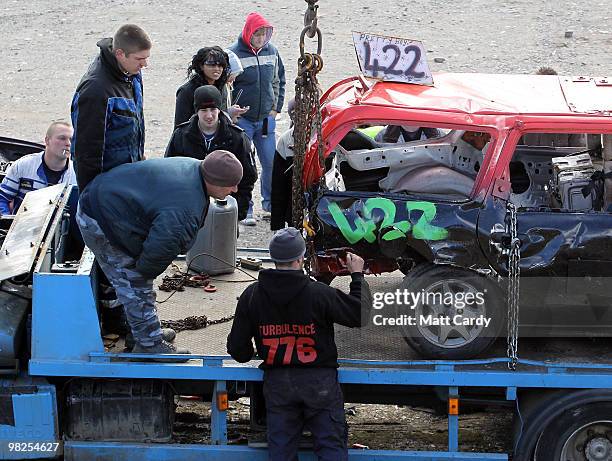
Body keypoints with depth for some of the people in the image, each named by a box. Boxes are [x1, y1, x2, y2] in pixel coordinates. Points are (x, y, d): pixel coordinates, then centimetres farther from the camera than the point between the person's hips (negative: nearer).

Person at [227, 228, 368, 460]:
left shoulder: (251, 295, -5)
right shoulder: (320, 293, -14)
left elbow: (238, 347, -1)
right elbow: (359, 314, -3)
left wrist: (245, 354, 24)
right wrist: (357, 276, 10)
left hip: (276, 382, 3)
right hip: (320, 380, -2)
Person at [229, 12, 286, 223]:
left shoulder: (272, 52, 5)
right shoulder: (234, 54, -11)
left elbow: (279, 81, 17)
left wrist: (276, 108, 11)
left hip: (266, 119, 4)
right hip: (242, 120, -4)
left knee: (271, 162, 6)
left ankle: (270, 202, 24)